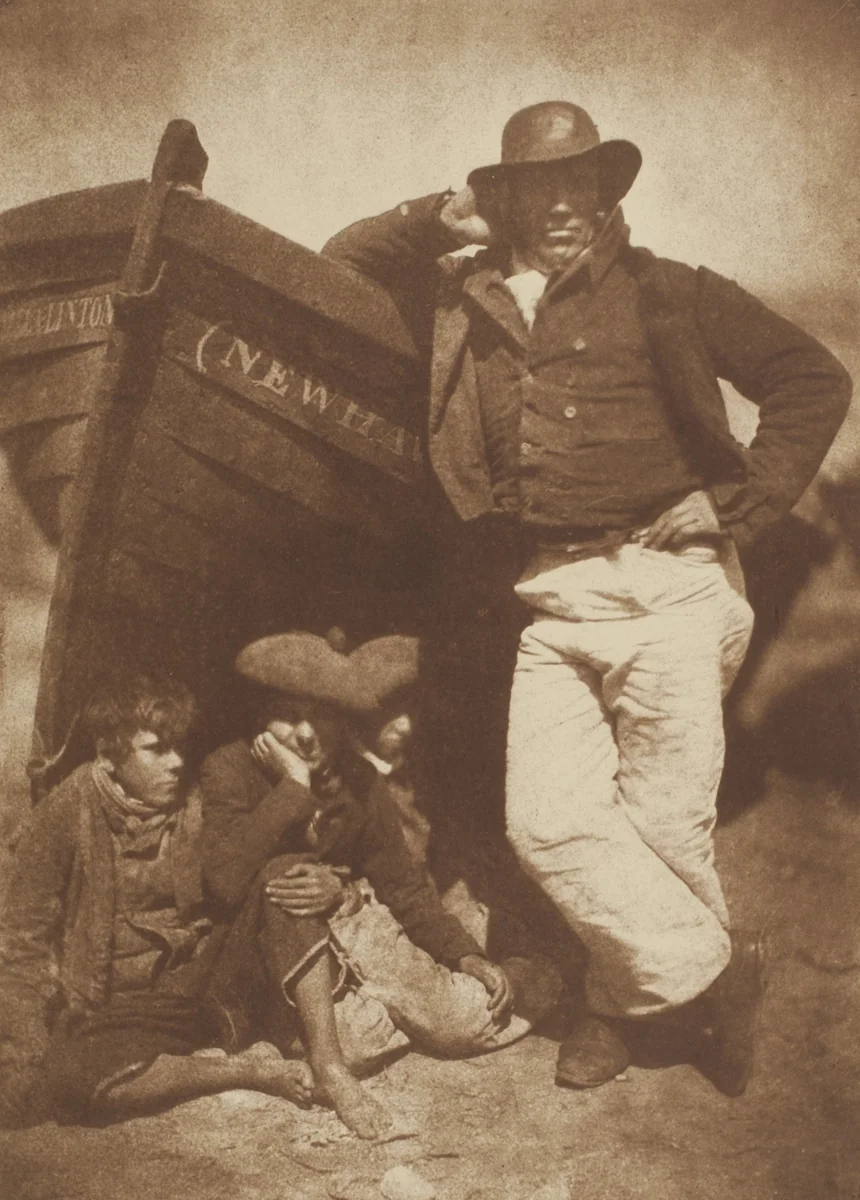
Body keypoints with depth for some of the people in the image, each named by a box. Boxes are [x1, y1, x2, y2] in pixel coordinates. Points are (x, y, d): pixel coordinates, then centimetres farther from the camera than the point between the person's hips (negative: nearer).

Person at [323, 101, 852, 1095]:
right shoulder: (464, 306, 15)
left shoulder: (665, 294, 8)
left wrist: (742, 505, -2)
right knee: (547, 822, -5)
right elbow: (334, 271, 24)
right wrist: (436, 222, 11)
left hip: (664, 587, -3)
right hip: (549, 603, 3)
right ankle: (709, 971, 13)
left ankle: (629, 998, 25)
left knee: (666, 824, -1)